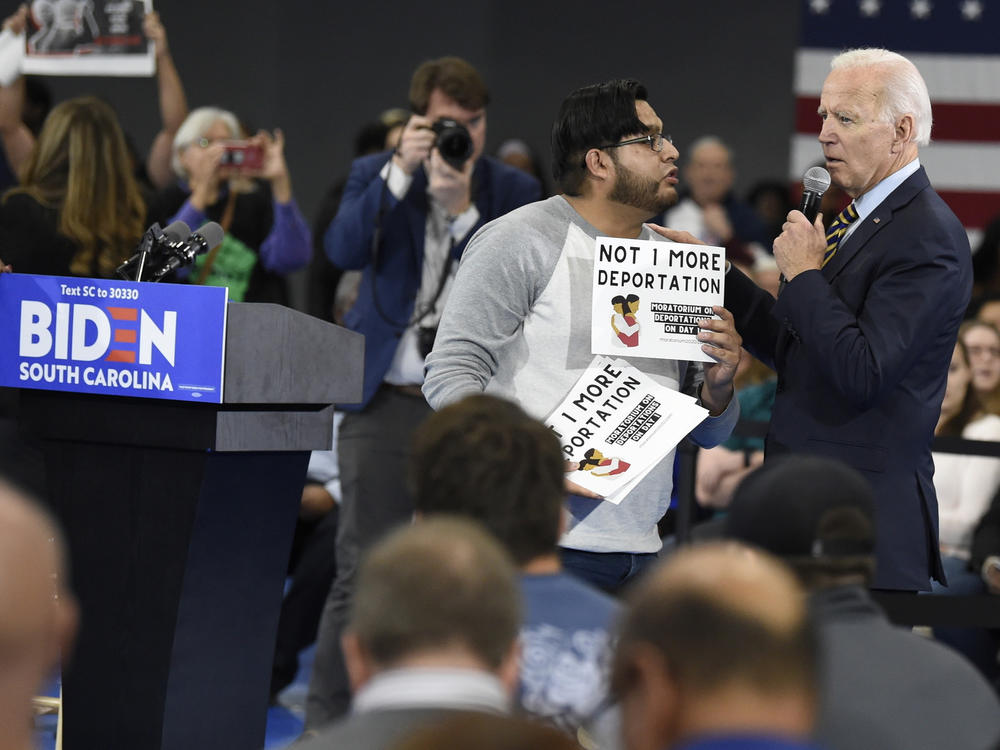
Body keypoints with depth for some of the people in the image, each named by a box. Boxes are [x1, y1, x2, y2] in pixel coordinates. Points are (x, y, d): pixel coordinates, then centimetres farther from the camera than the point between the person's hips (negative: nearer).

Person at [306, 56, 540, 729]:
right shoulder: (378, 175, 6)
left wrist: (463, 209, -18)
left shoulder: (512, 190, 6)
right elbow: (345, 250, -12)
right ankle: (327, 720, 2)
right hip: (387, 403, -1)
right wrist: (400, 170, -19)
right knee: (362, 572, -3)